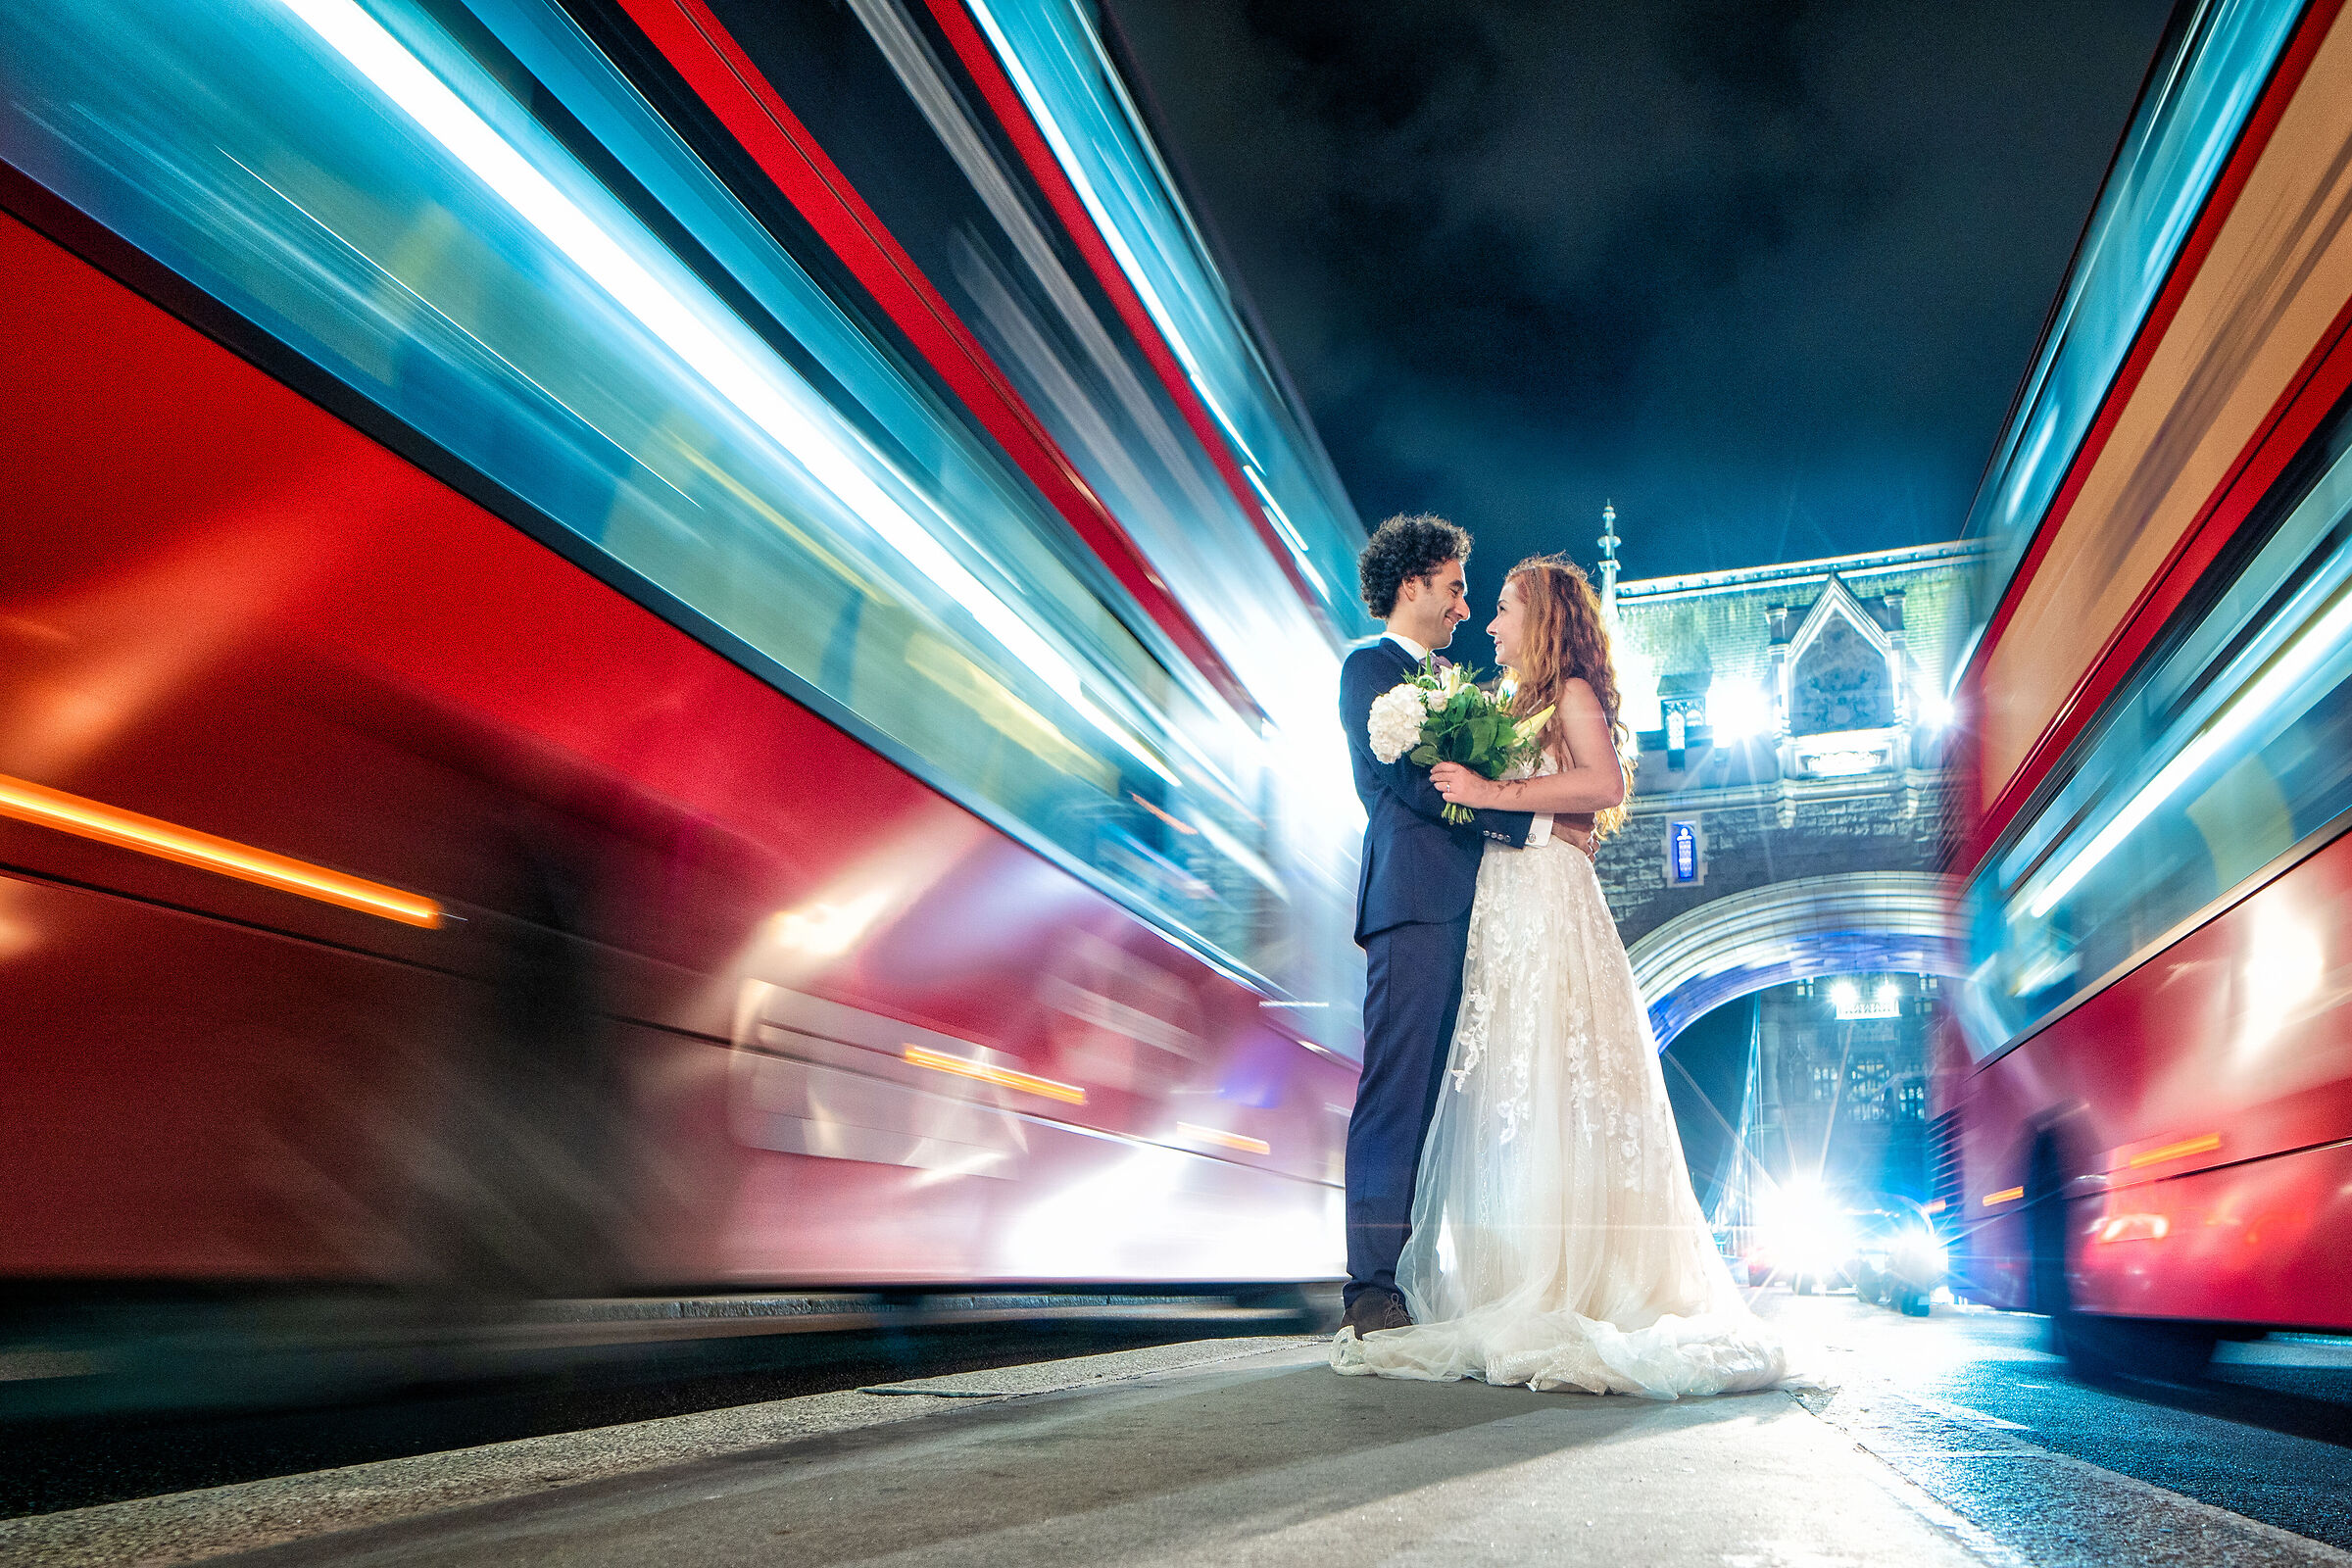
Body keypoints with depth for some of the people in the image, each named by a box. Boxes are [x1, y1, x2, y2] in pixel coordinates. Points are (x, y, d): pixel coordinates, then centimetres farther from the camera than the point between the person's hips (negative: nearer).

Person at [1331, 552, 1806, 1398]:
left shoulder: (1573, 692, -2)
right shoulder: (1515, 702, 21)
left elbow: (1604, 783, -20)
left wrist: (1493, 793, -19)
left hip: (1553, 904, -8)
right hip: (1503, 906, 8)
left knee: (1553, 1092, -8)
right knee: (1501, 1102, 5)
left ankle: (1574, 1293, -3)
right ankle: (1516, 1294, 9)